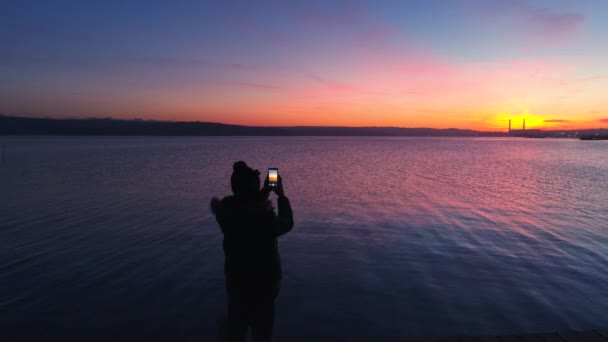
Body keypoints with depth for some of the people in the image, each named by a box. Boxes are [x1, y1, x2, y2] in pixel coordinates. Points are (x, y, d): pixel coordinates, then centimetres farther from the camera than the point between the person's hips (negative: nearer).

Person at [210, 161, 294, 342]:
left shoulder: (226, 210, -13)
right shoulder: (263, 217, -29)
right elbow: (286, 224, -9)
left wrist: (264, 192, 5)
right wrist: (281, 196, 0)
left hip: (235, 279, 5)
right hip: (261, 283, -5)